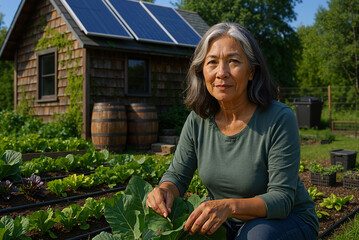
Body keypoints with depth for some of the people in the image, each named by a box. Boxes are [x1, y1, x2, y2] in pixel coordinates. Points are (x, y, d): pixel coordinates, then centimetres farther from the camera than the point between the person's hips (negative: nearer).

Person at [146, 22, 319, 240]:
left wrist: (229, 206, -40)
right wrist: (165, 191, -25)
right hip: (225, 221, 4)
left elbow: (282, 198, -23)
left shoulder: (280, 119, -23)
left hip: (287, 219, -3)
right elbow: (178, 175, -1)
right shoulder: (198, 120, -9)